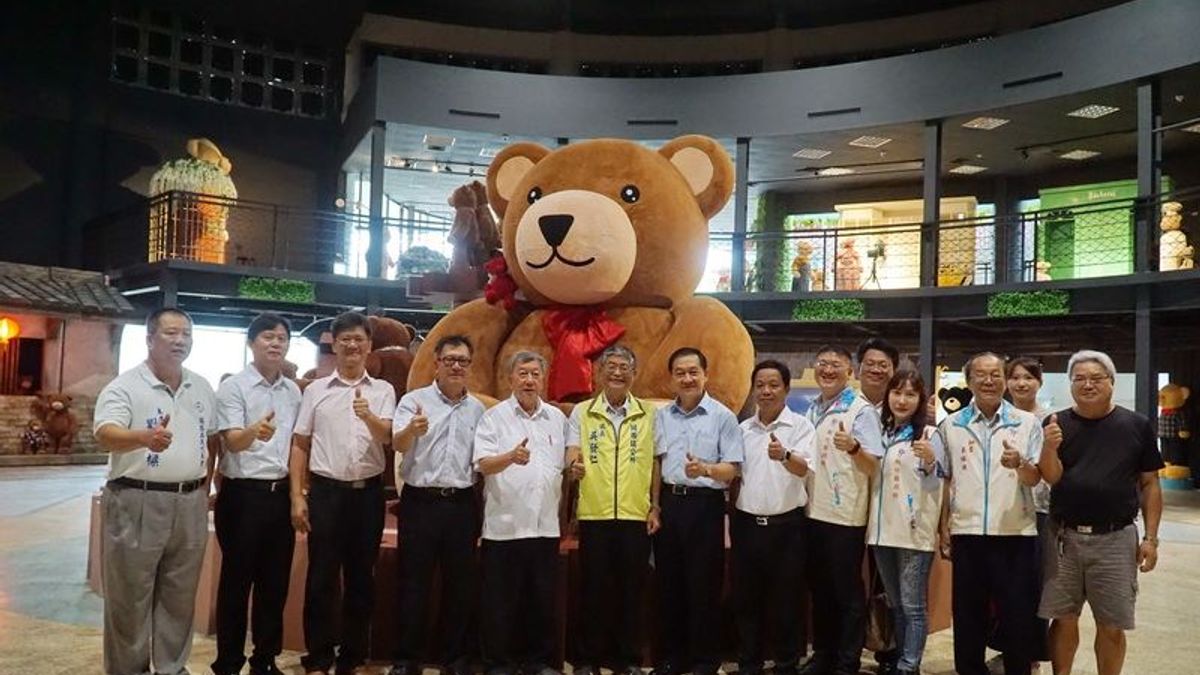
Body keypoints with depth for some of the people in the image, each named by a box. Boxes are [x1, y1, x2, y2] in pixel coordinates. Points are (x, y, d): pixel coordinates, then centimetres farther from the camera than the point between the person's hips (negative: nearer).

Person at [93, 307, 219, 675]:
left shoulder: (202, 389, 9)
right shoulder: (124, 387, -9)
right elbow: (106, 436, -25)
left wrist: (205, 484, 12)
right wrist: (145, 437, -44)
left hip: (190, 503, 5)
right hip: (137, 503, -5)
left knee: (180, 596, 14)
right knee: (130, 597, 4)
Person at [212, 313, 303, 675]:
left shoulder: (293, 391, 9)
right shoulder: (232, 387, -8)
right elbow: (232, 442, -18)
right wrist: (255, 431, -40)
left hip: (280, 493, 6)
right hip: (243, 494, -5)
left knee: (275, 582, 12)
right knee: (236, 580, 4)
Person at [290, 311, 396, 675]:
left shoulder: (383, 391, 5)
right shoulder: (315, 390, 6)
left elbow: (386, 436, -10)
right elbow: (300, 445, 6)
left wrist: (368, 416, -31)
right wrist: (297, 495, -1)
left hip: (368, 492, 1)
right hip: (325, 491, 0)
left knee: (361, 577, 8)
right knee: (321, 577, 3)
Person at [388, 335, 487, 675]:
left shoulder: (477, 408, 9)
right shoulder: (413, 400, -2)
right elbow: (398, 444, -17)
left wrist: (481, 507, 8)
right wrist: (412, 430, -41)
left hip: (462, 504, 3)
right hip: (420, 502, -3)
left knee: (461, 583, 9)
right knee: (414, 582, 3)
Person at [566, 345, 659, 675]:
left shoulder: (648, 414, 7)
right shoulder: (581, 412, 4)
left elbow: (655, 463, 8)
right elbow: (570, 458, -1)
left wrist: (655, 507, 4)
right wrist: (574, 466, -25)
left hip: (636, 515, 1)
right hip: (594, 515, -1)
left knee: (631, 589, 7)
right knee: (593, 589, 5)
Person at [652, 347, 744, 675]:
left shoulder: (723, 417, -5)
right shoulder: (661, 416, 9)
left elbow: (731, 470, -9)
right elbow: (656, 464, 13)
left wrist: (704, 469, -28)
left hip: (705, 504, -4)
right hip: (669, 501, 4)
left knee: (703, 583, 2)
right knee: (668, 582, 10)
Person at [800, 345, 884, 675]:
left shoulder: (861, 409, -9)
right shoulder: (811, 410, 11)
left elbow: (873, 466, -17)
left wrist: (853, 447, -34)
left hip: (845, 515, -6)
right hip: (813, 512, 7)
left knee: (848, 593, 3)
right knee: (819, 590, 15)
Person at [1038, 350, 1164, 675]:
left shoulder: (1137, 425, -1)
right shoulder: (1056, 424, 0)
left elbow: (1149, 485, 4)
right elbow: (1051, 478, -5)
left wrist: (1151, 538, -1)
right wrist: (1050, 448, -25)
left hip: (1115, 540, 0)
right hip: (1064, 537, 1)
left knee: (1112, 626, 7)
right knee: (1063, 620, 9)